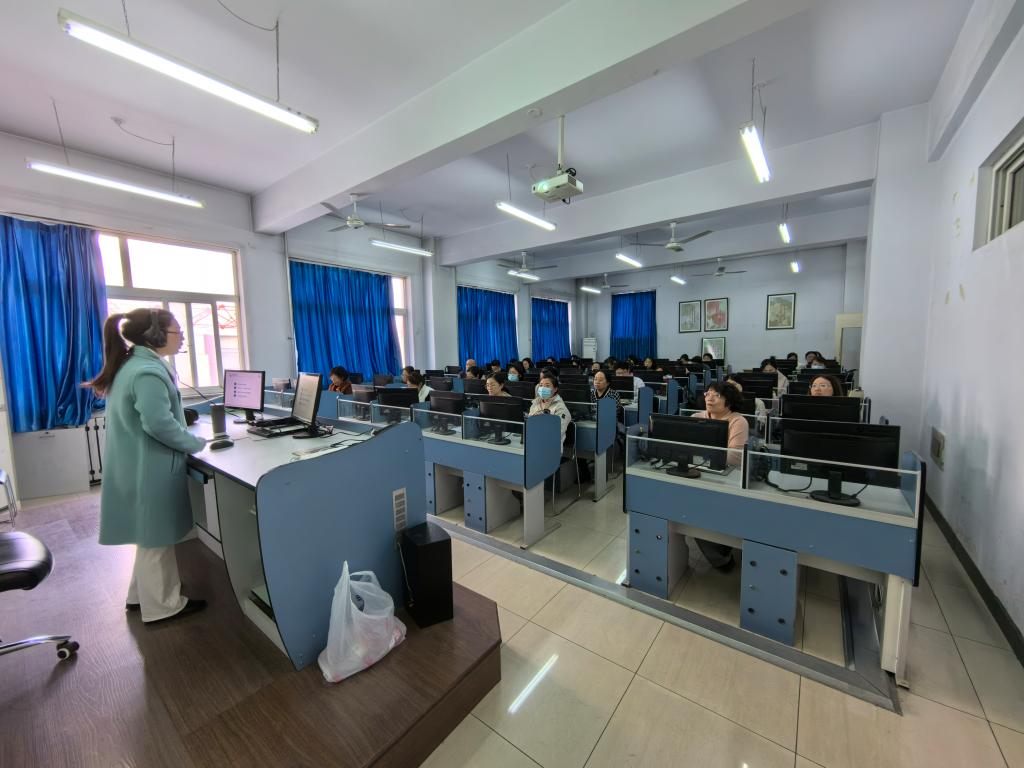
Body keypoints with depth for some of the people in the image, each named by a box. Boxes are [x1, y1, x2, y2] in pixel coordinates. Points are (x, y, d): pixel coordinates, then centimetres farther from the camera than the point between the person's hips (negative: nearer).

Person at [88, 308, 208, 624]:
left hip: (138, 466, 10)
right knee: (156, 538, 5)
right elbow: (159, 424, -29)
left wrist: (187, 439, 15)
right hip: (150, 470, -10)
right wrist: (196, 444, -15)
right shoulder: (149, 372, -24)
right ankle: (162, 605, 21)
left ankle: (141, 595, 37)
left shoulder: (130, 365, 10)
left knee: (150, 536, 22)